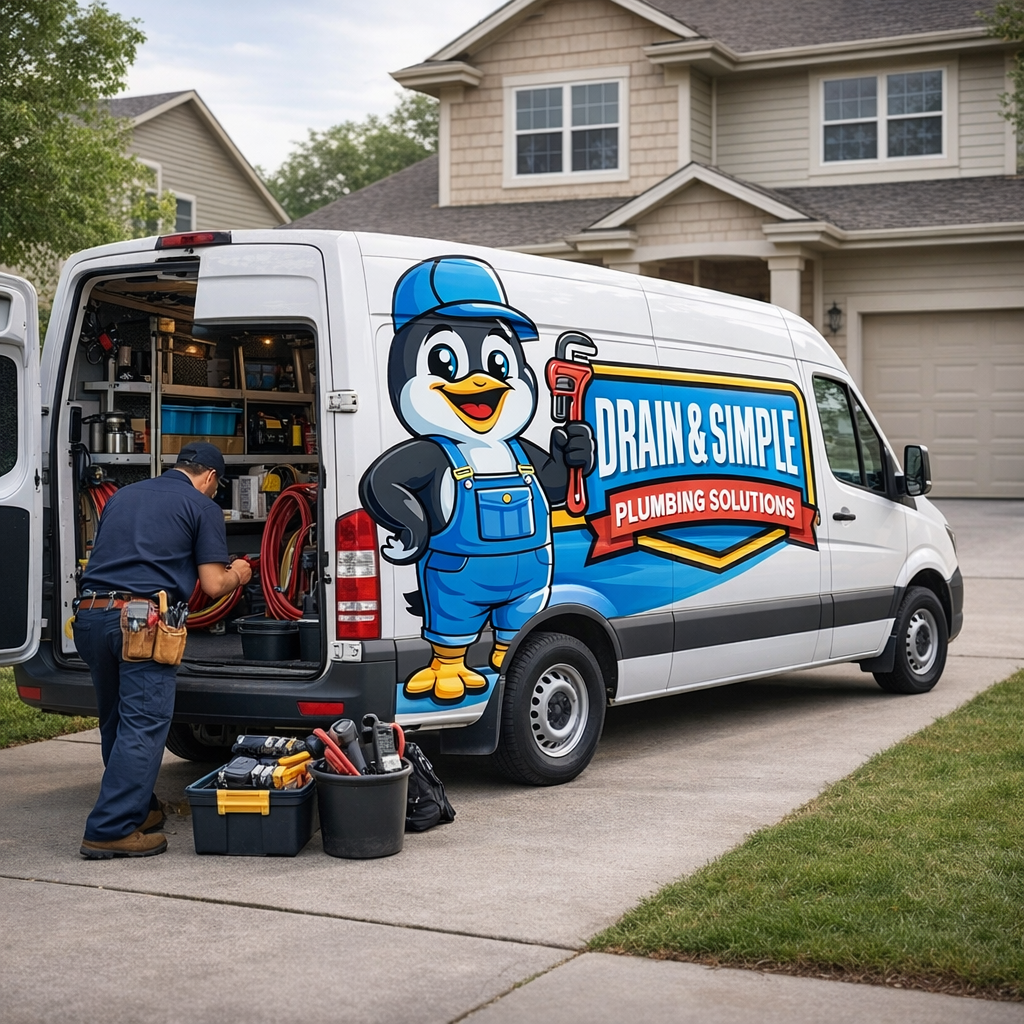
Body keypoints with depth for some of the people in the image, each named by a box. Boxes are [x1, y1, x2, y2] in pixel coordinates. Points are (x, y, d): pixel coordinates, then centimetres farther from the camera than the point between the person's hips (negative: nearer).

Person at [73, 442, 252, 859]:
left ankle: (139, 808, 31)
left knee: (115, 723, 19)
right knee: (143, 726, -4)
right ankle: (111, 830, -8)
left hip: (91, 615, 7)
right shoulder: (203, 507, 6)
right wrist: (238, 575, 23)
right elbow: (213, 585, 1)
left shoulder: (122, 497, 24)